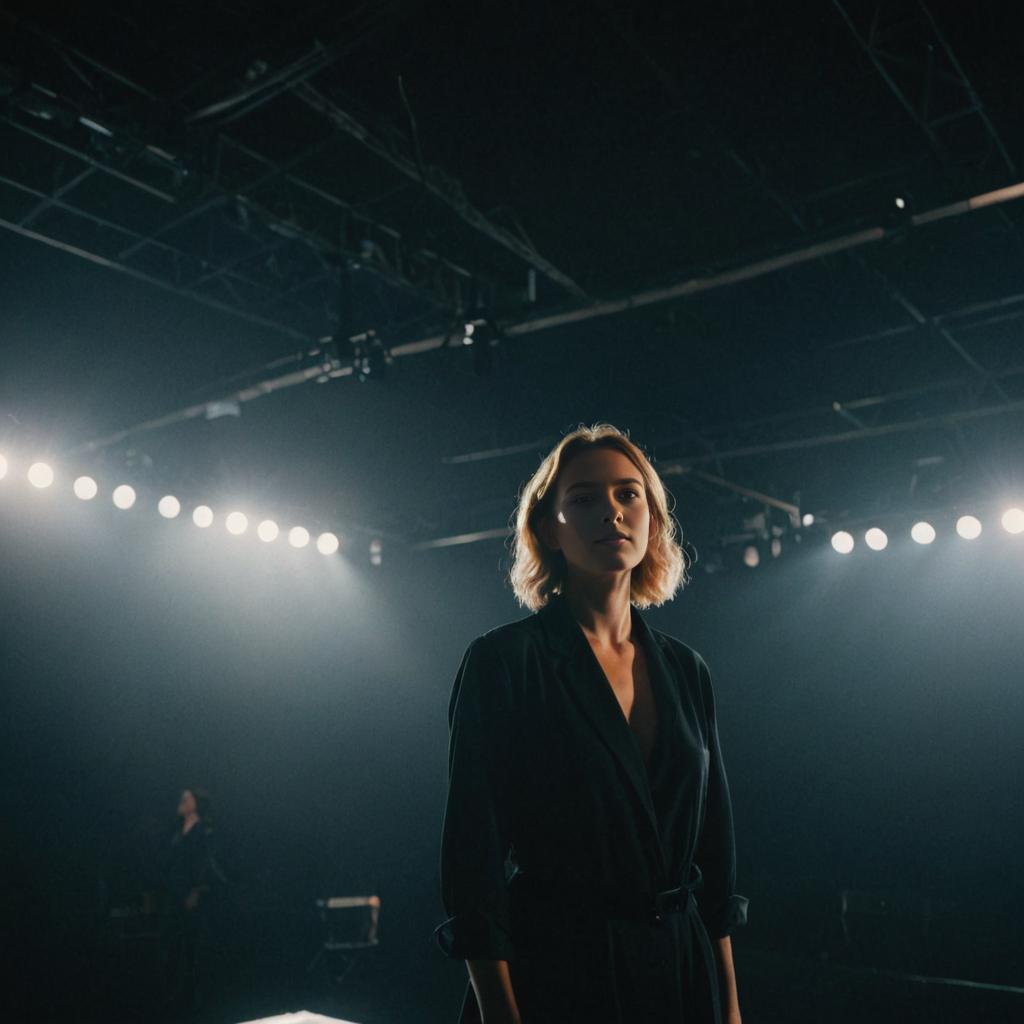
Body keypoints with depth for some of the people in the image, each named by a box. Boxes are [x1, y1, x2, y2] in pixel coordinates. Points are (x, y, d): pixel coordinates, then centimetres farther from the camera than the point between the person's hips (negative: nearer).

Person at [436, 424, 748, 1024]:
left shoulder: (686, 670, 5)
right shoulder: (502, 661, -11)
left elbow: (714, 840, 9)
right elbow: (474, 850, -13)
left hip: (682, 972, 5)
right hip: (553, 974, -5)